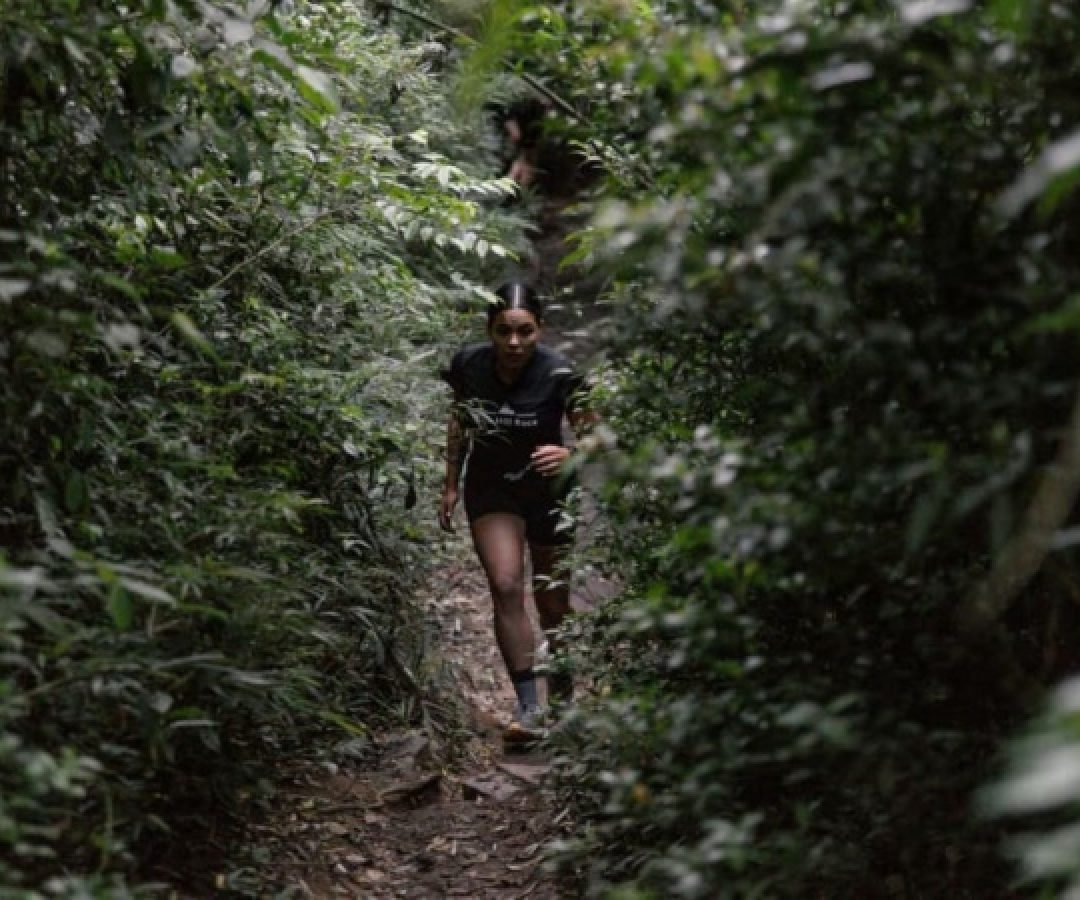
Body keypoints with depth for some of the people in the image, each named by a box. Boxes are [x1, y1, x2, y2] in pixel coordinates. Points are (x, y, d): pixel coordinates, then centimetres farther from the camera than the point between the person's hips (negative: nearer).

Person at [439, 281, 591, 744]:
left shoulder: (559, 375, -23)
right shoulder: (468, 364, -15)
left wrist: (569, 454, -37)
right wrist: (450, 486, 7)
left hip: (548, 492, -1)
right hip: (490, 490, 1)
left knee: (552, 602, 8)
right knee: (506, 587, -18)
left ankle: (562, 699, 31)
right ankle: (528, 707, -16)